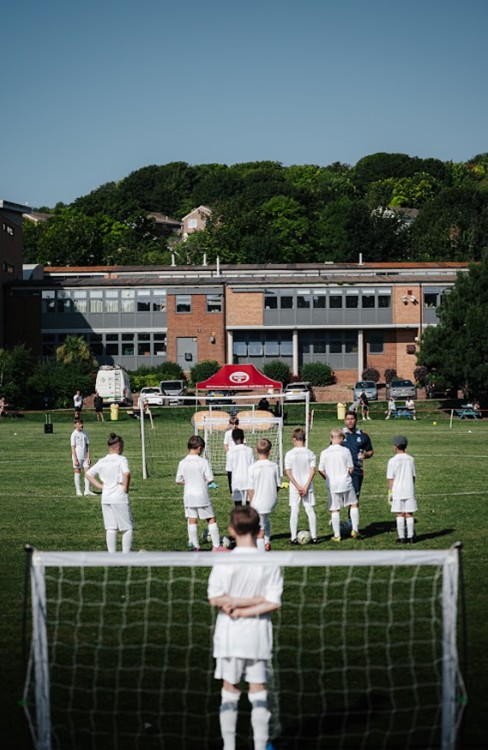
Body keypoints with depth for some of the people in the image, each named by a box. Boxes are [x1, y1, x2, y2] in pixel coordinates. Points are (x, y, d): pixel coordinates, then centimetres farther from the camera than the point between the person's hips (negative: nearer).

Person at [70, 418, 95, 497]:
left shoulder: (84, 433, 8)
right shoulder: (74, 434, -8)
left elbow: (87, 446, 11)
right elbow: (73, 447, -10)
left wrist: (88, 457, 3)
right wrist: (75, 460, -14)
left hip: (85, 457, 5)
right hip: (77, 457, -5)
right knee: (77, 473, 2)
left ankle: (87, 490, 3)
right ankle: (78, 491, 9)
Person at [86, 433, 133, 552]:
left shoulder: (101, 461, 9)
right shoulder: (121, 459, -9)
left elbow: (88, 474, 14)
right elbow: (127, 473, -26)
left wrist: (100, 486, 11)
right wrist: (126, 487, -12)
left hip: (105, 498, 6)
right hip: (120, 498, -6)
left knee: (110, 529, 9)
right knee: (128, 528, 2)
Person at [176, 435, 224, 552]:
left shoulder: (182, 463, -1)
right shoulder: (203, 462, -12)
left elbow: (178, 480, 3)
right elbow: (210, 479, -13)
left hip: (188, 496, 4)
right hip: (202, 496, -4)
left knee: (192, 520, 9)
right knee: (211, 519, 6)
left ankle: (195, 546, 11)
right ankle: (216, 546, 5)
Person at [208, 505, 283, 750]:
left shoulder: (224, 562, -10)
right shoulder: (270, 563, -6)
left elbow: (215, 598, -14)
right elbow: (273, 602, -11)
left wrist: (236, 606, -5)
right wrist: (256, 601, -9)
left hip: (230, 636, -1)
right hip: (259, 637, 1)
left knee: (230, 691, 9)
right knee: (259, 692, 6)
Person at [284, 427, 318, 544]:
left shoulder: (289, 454, -7)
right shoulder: (310, 453, -2)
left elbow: (288, 472, -10)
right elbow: (312, 471, -7)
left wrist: (297, 486, -9)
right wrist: (306, 486, -9)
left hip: (294, 488, -1)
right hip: (308, 487, 2)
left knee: (294, 511, 4)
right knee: (310, 510, 7)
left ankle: (293, 538, 2)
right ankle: (314, 537, 8)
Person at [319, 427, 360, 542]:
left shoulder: (324, 453, -2)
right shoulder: (345, 451, -6)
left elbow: (321, 470, 1)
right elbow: (351, 469, -3)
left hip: (332, 486, 1)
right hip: (346, 483, -1)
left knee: (335, 510, 6)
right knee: (354, 504, 17)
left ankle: (337, 535, 8)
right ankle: (355, 530, 14)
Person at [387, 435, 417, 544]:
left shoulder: (393, 461, -7)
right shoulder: (410, 459, 4)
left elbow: (390, 478, -6)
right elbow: (413, 476, 10)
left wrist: (390, 492, 1)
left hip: (397, 491, -3)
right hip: (409, 490, 3)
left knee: (399, 514, 2)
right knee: (409, 514, 6)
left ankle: (401, 537, 2)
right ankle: (410, 537, 6)